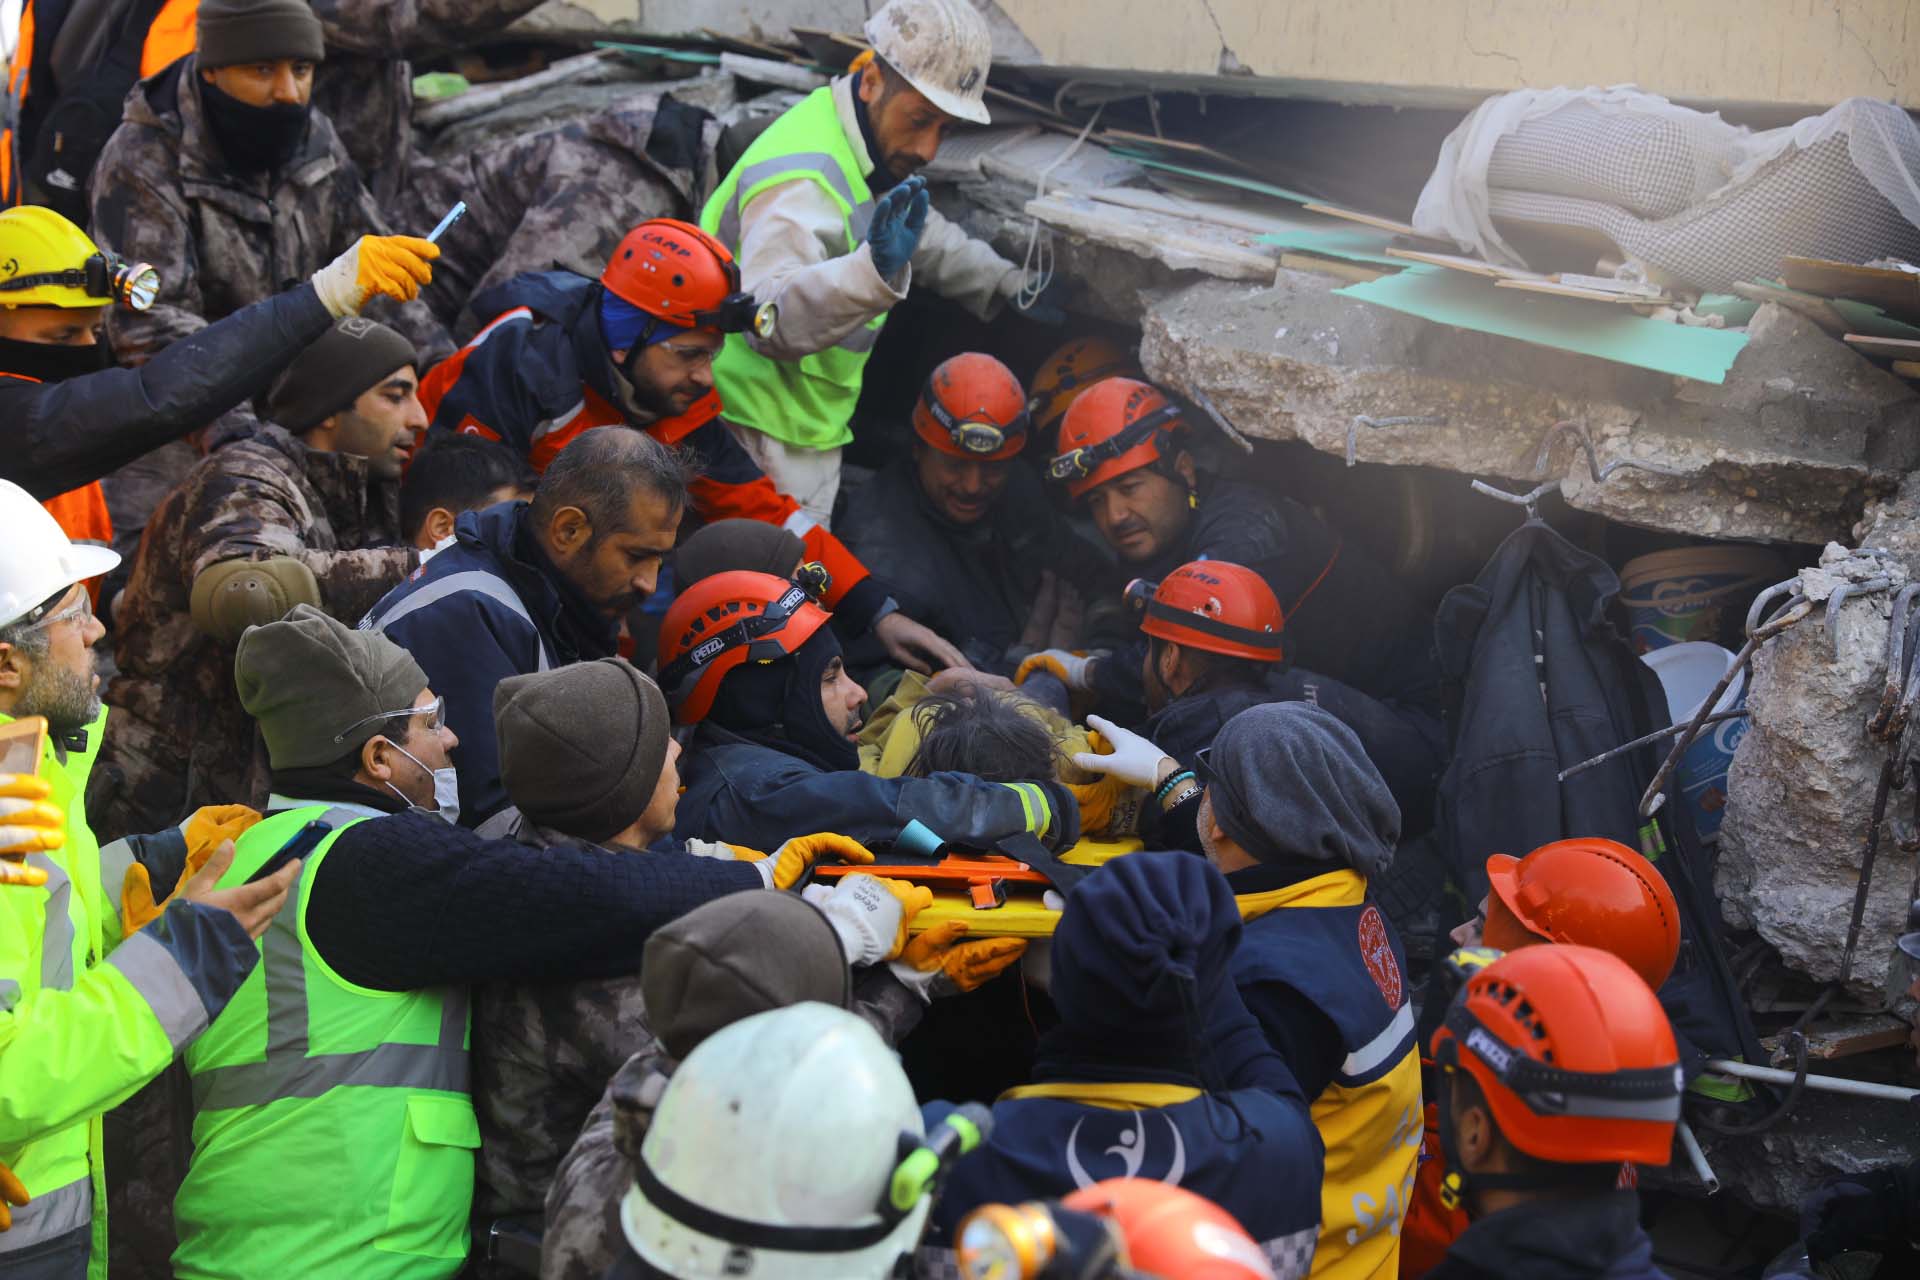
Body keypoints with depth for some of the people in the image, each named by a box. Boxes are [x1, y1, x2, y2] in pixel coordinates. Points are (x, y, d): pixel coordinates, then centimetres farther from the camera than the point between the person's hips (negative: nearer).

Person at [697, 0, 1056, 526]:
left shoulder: (878, 147, 6)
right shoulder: (801, 182, -27)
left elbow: (928, 238, 29)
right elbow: (767, 320, -43)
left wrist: (1008, 287, 29)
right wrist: (875, 270, -56)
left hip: (807, 431, 10)